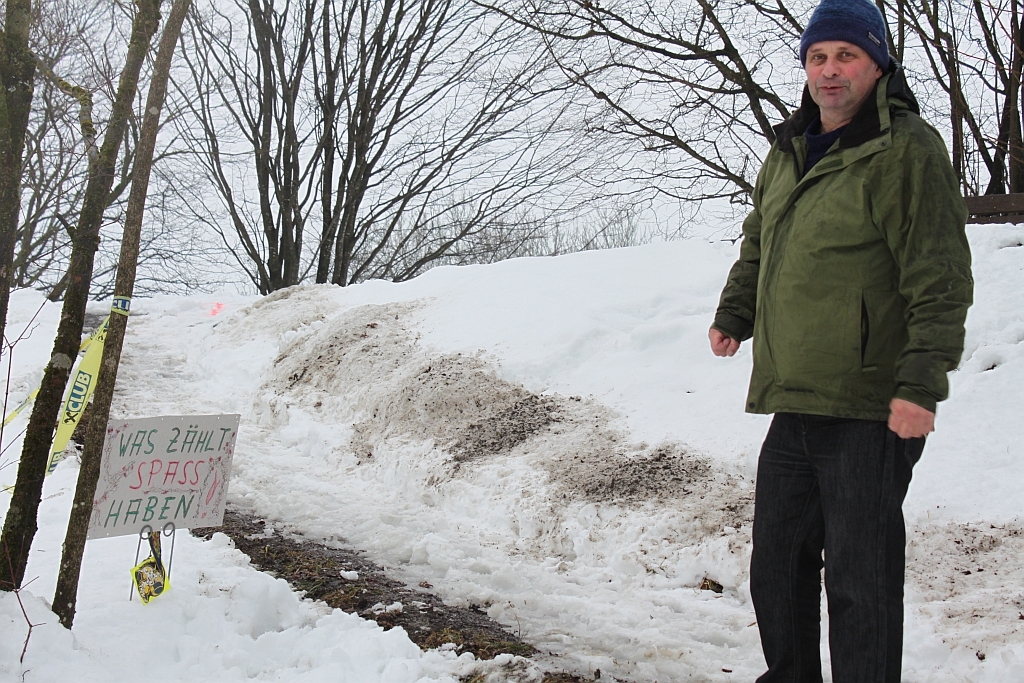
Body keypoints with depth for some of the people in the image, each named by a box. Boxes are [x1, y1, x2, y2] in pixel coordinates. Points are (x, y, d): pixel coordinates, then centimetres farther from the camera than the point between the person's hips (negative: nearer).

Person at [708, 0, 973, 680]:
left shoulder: (907, 150, -9)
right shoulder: (788, 152, 15)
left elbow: (940, 281, -15)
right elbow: (758, 247, 29)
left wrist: (921, 382, -21)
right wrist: (735, 315, 14)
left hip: (870, 410, -8)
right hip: (793, 404, 8)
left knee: (860, 581, -2)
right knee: (776, 561, 18)